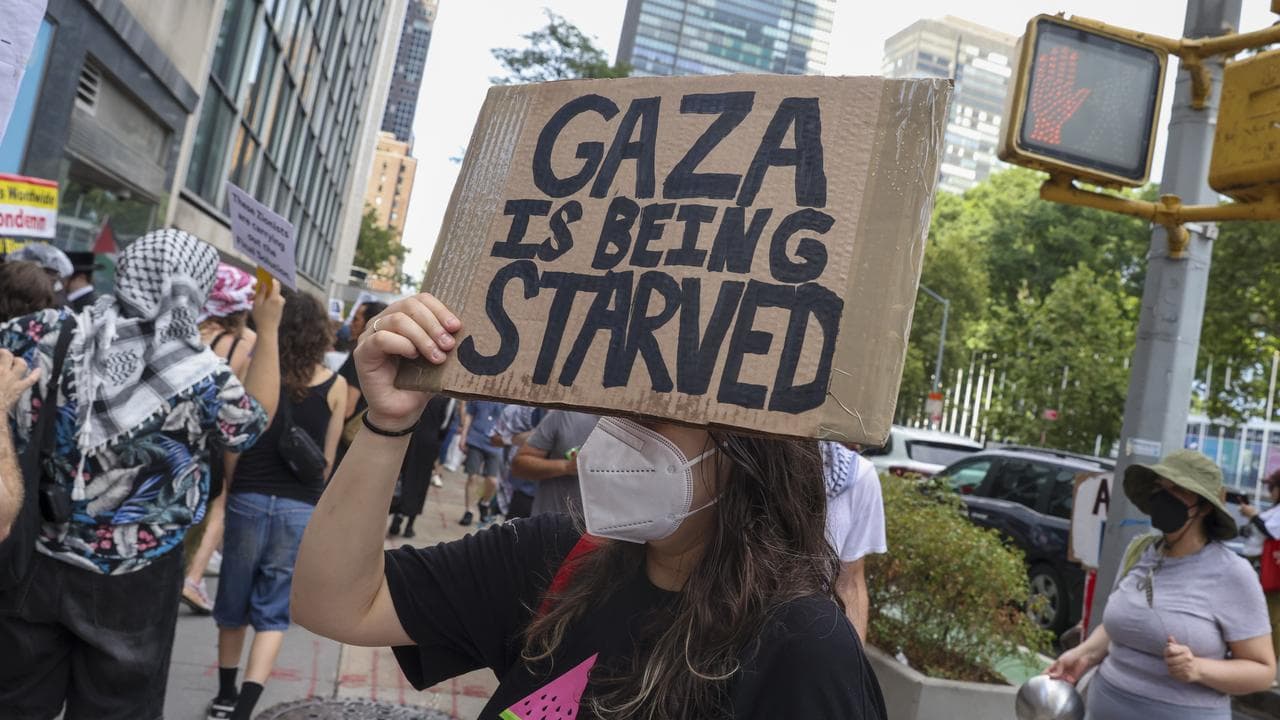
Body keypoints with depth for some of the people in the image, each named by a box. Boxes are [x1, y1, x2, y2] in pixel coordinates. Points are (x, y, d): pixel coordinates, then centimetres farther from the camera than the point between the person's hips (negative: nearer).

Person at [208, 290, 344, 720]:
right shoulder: (335, 385, -1)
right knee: (273, 612, 8)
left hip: (248, 500, 1)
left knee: (234, 602, 18)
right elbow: (327, 459, 4)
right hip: (301, 508, -1)